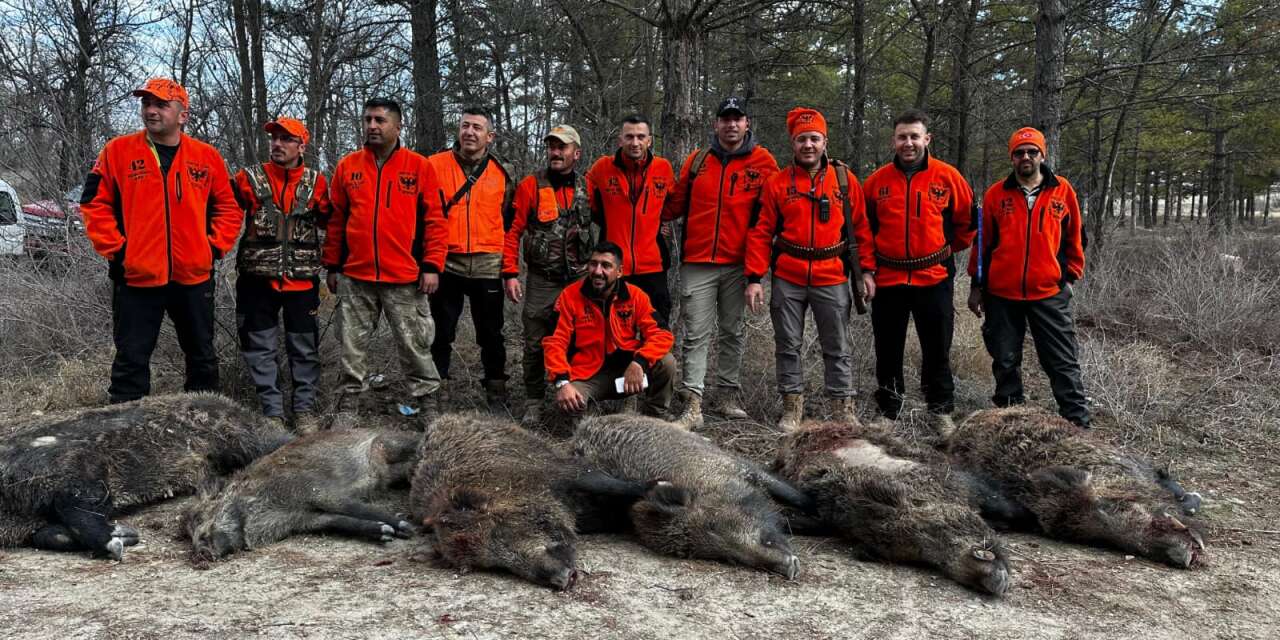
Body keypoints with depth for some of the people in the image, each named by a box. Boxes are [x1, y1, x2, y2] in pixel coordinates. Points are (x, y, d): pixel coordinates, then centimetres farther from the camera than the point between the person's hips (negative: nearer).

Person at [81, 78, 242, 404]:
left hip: (194, 276, 2)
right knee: (131, 359, 4)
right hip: (136, 277, -2)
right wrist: (116, 249, -6)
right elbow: (94, 203, 1)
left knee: (202, 357, 13)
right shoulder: (118, 151, 0)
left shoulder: (207, 157, 3)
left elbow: (228, 206, 11)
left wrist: (215, 247, 1)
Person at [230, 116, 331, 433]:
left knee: (304, 348, 7)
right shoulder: (250, 178, 1)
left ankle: (305, 408, 19)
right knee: (260, 347, 7)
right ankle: (272, 411, 18)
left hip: (302, 278, 0)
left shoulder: (316, 182, 3)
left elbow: (329, 221, 11)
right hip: (258, 277, 0)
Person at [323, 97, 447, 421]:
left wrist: (431, 266, -7)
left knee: (415, 345, 5)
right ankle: (348, 403, 23)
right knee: (352, 347, 10)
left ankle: (427, 401, 18)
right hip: (354, 278, 2)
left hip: (405, 278, -2)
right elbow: (336, 221, 11)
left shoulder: (419, 167, 0)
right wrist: (332, 266, 10)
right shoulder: (347, 166, 7)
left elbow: (434, 220, -1)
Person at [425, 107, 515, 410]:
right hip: (446, 263, -1)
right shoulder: (435, 166, 0)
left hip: (487, 266, 1)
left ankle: (496, 391, 22)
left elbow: (508, 223, 13)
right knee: (441, 333, 8)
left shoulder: (501, 173, 6)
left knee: (491, 334, 10)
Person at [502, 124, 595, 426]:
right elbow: (513, 231, -4)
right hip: (541, 282, -2)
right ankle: (534, 403, 15)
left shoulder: (586, 188, 6)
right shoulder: (531, 185, -2)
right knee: (536, 345, 2)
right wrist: (510, 273, -10)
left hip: (579, 280, 2)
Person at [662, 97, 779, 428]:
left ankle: (729, 397, 21)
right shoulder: (697, 160, 9)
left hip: (737, 264, 0)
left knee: (732, 332, 12)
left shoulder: (763, 162, 3)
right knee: (696, 335, -2)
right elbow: (675, 204, 14)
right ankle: (693, 405, -3)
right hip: (697, 262, 0)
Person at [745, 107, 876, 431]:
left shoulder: (844, 179, 4)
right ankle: (792, 408, 20)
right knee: (788, 346, 8)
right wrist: (755, 277, -6)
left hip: (832, 279, 0)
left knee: (837, 348, 6)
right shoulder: (777, 183, 3)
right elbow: (761, 232, 1)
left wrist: (867, 270, 2)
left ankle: (843, 410, 16)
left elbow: (861, 228, 7)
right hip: (787, 279, 1)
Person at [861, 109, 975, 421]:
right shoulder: (877, 180, 2)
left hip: (934, 278, -1)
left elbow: (967, 221, 10)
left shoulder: (948, 177, -2)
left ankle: (942, 412, 18)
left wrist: (947, 249, 10)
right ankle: (888, 413, 23)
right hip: (888, 279, 2)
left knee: (937, 351, 5)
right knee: (888, 351, 10)